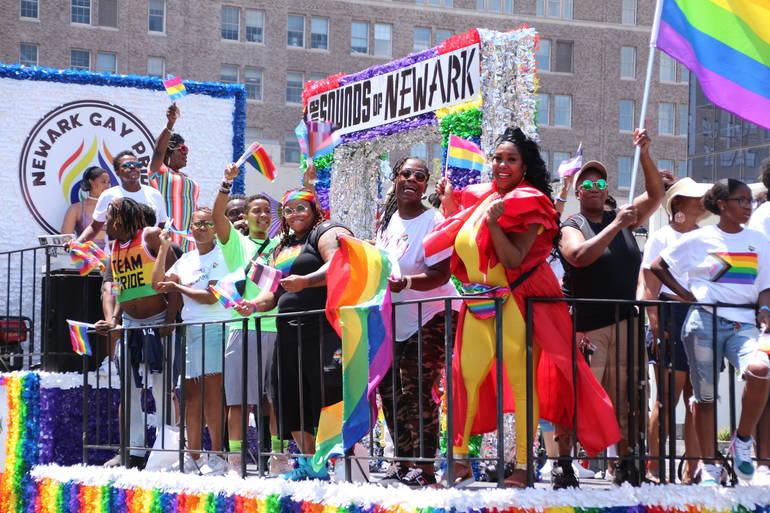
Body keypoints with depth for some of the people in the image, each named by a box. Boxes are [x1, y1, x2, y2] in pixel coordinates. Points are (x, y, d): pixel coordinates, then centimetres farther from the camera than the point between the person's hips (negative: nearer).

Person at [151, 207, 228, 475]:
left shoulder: (220, 256, -3)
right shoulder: (186, 259, 18)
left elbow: (211, 297, -12)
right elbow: (158, 284, 15)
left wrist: (177, 287, -3)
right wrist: (164, 250, 9)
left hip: (214, 329, -7)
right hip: (189, 330, 7)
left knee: (212, 392, -11)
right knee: (191, 393, 6)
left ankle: (217, 456, -9)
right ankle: (193, 456, 9)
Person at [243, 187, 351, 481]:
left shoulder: (327, 233, 0)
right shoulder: (283, 248, 26)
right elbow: (274, 291, 24)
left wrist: (306, 281, -31)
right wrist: (255, 305, 4)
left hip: (323, 326, -9)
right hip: (289, 332, 9)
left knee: (327, 395, -12)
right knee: (291, 400, 9)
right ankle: (307, 464, 17)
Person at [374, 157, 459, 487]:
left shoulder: (433, 221, -14)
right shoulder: (388, 221, 10)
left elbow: (442, 274, -21)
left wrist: (406, 283, -35)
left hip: (430, 318, -8)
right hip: (395, 320, 8)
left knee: (416, 391, -13)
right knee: (390, 389, 9)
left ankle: (425, 468, -7)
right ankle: (404, 460, 21)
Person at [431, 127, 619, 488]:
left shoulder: (528, 203, -7)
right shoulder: (480, 198, 12)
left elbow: (513, 260, -17)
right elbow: (459, 243, 15)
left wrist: (493, 222, -25)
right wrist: (450, 204, 11)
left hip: (517, 302, -6)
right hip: (479, 304, 6)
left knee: (521, 381, -7)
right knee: (467, 376, 4)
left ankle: (522, 466, -3)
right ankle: (460, 459, 12)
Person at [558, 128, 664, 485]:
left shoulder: (623, 219, 14)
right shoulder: (571, 228, 2)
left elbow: (656, 194, 9)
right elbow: (580, 256, -18)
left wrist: (644, 154, -2)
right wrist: (616, 226, -17)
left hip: (624, 322, 4)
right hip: (586, 327, -4)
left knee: (623, 399, 3)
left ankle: (626, 463, 7)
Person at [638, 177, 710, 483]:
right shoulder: (662, 238, 3)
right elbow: (649, 287, -4)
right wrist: (656, 325, -14)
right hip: (673, 319, -5)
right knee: (668, 397, -7)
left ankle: (692, 469, 5)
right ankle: (653, 466, -2)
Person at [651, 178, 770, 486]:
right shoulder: (699, 239, 4)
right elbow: (658, 266, 10)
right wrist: (685, 295, 2)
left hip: (743, 323, 2)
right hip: (705, 321, -1)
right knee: (705, 395, 2)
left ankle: (743, 441, -8)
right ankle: (708, 467, 13)